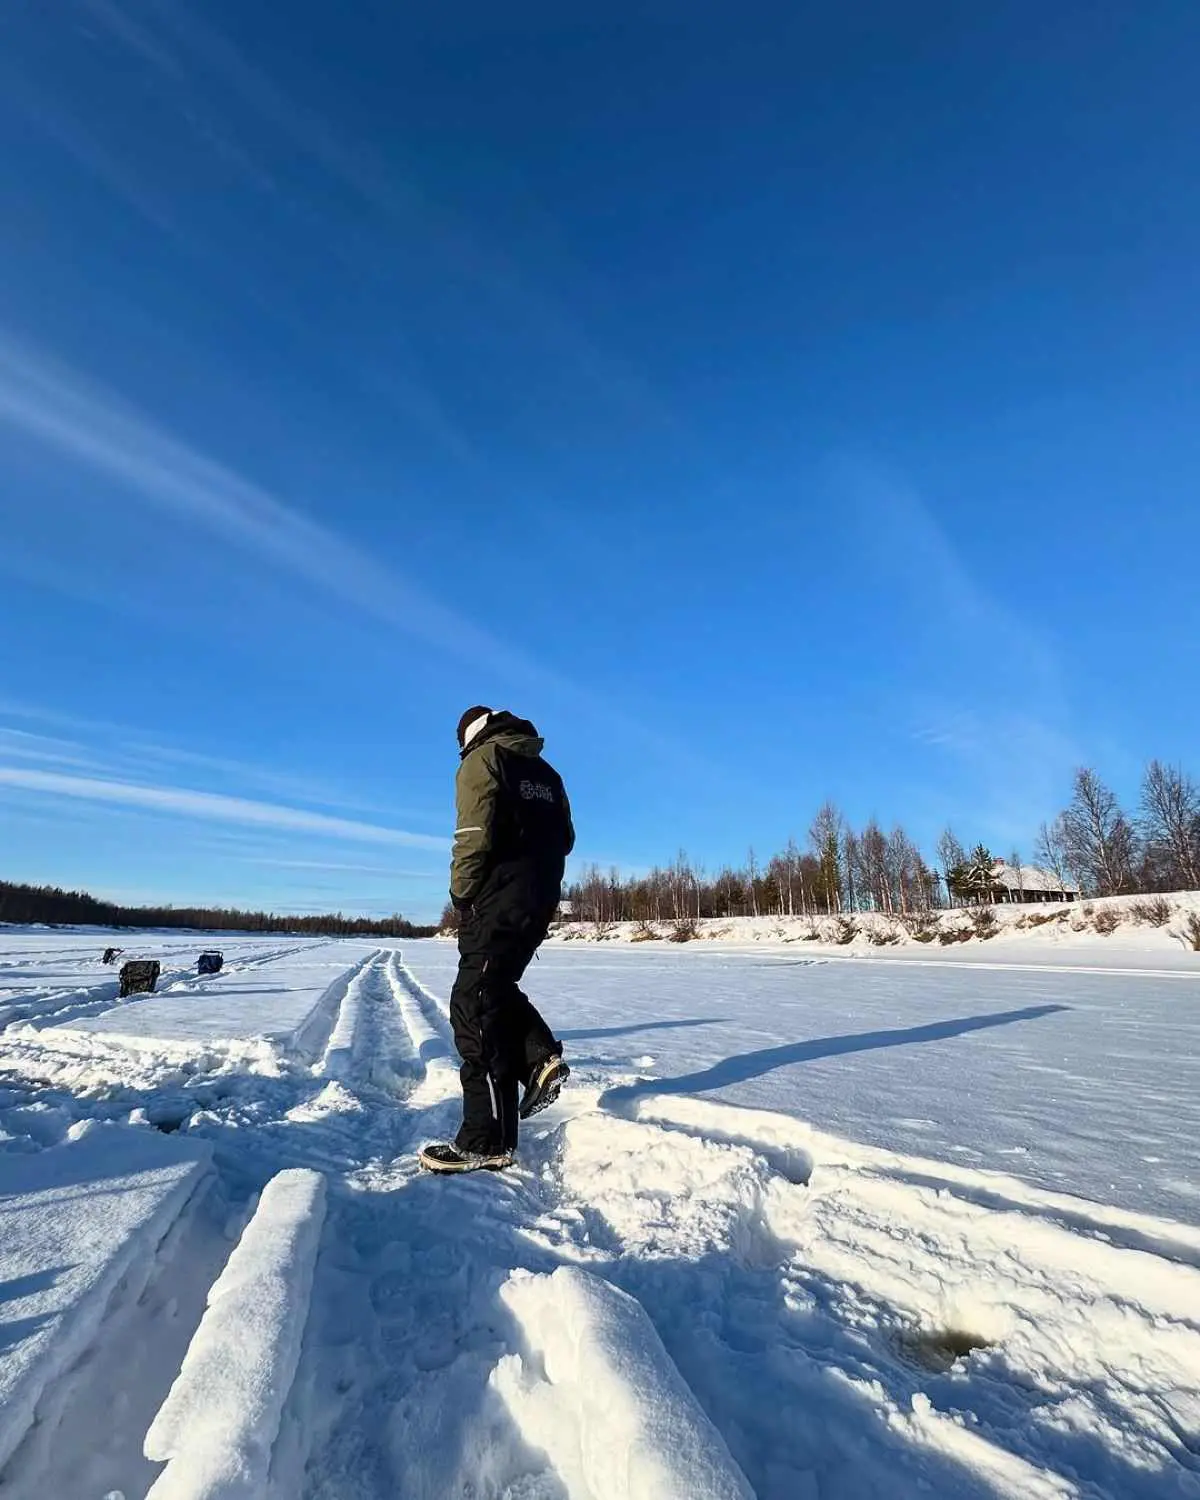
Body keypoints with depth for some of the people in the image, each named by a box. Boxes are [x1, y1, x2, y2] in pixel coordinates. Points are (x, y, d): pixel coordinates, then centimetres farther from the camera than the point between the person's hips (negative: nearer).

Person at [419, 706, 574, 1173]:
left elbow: (475, 834, -15)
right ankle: (541, 1058, 9)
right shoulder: (546, 773, 19)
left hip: (498, 899, -8)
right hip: (541, 900, 8)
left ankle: (486, 1141, -1)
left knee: (476, 1006, -4)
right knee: (497, 987, 24)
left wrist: (461, 893, -7)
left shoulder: (483, 758, -3)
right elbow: (564, 839, 18)